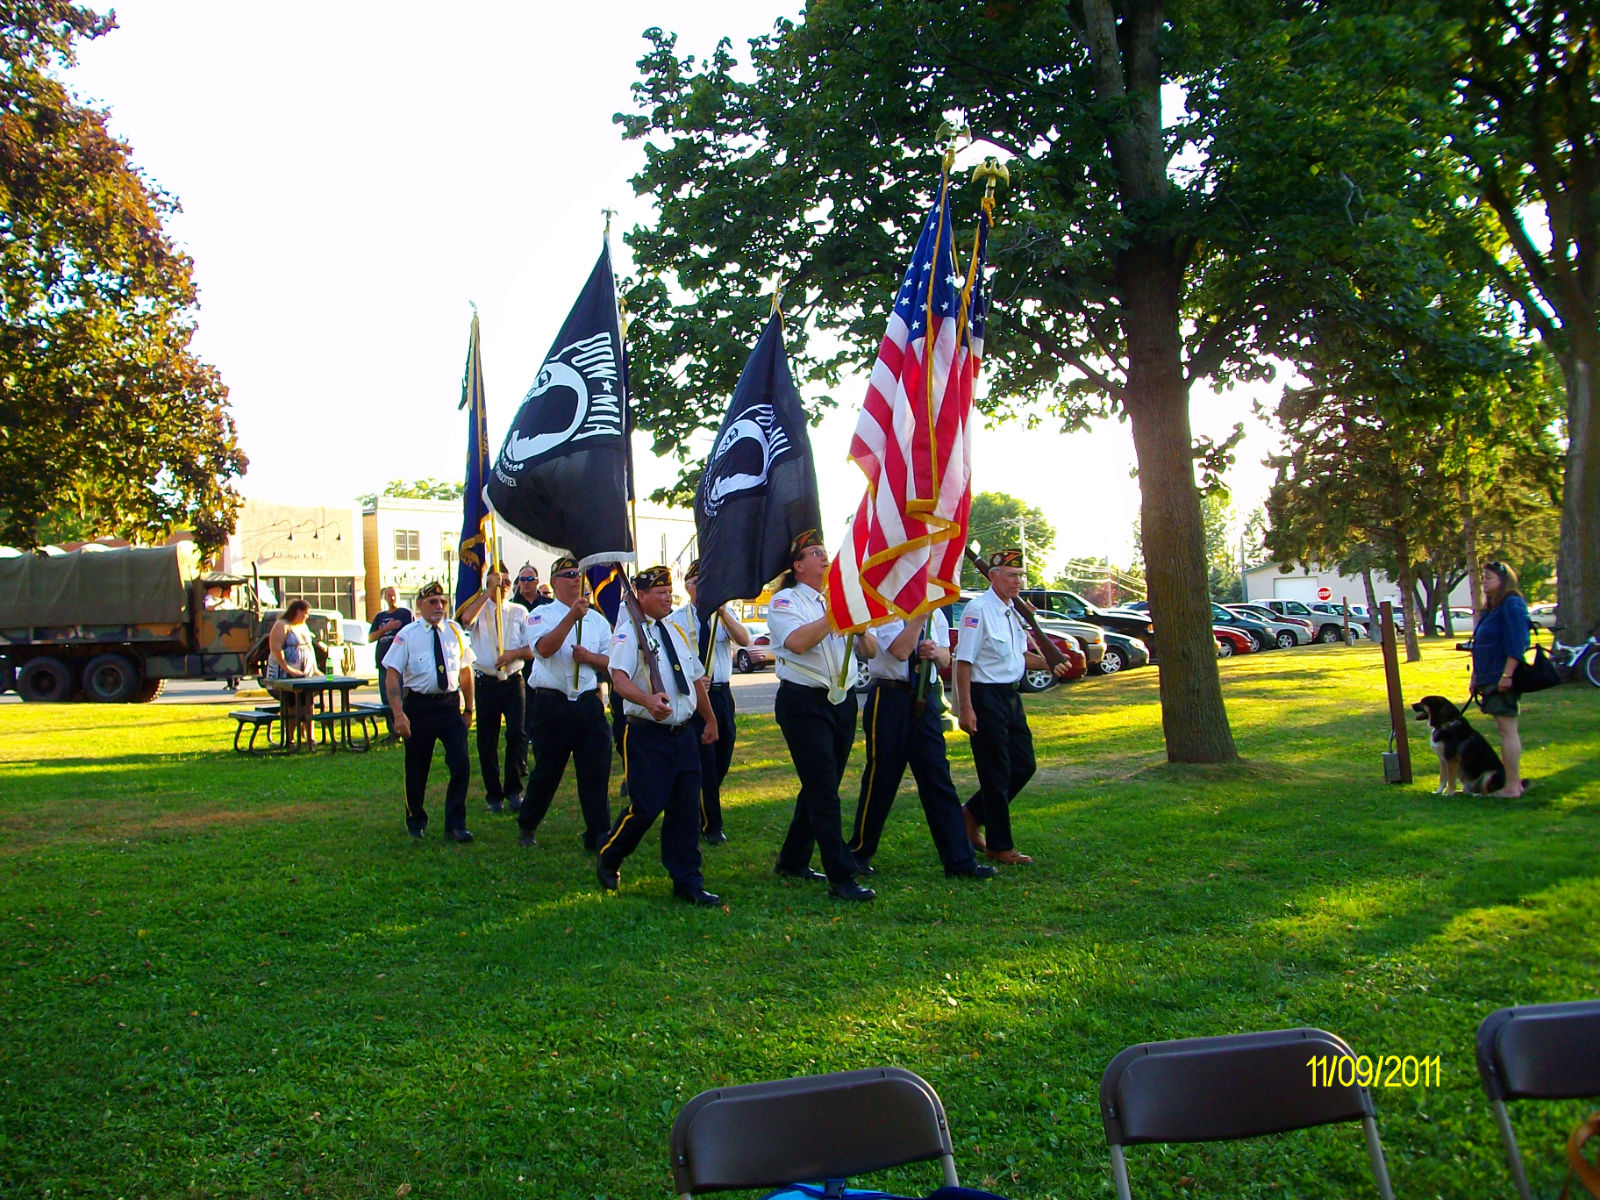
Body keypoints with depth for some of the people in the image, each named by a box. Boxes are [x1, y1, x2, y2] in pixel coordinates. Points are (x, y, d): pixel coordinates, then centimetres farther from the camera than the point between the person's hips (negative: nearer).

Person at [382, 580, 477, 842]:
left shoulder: (455, 632, 6)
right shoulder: (407, 635, -6)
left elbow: (465, 671, 14)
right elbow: (393, 675, -10)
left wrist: (468, 708, 14)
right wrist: (399, 714, -20)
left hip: (450, 704, 2)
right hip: (419, 705, -2)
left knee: (460, 763, -7)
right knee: (416, 768, 9)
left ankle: (455, 823, 6)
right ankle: (416, 822, 30)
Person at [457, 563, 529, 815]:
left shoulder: (519, 612, 9)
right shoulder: (480, 609, 5)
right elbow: (466, 618, -20)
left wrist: (513, 653, -14)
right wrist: (489, 591, -16)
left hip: (513, 681, 0)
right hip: (486, 682, 0)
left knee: (517, 733, -13)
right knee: (487, 740, 4)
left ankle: (513, 789, 3)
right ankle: (493, 795, 17)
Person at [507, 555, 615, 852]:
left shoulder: (597, 620, 13)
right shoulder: (541, 615, 0)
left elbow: (609, 661, 13)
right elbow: (544, 648, -20)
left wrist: (588, 656, -7)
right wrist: (572, 616, -26)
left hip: (589, 704, 3)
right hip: (552, 704, -3)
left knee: (596, 771, -1)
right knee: (546, 772, 7)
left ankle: (598, 836, 7)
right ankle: (526, 828, 29)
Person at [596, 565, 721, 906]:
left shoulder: (675, 631, 17)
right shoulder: (629, 632, -8)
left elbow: (696, 679, 27)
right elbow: (620, 678, -25)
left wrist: (710, 720, 31)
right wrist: (648, 700, -43)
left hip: (684, 734, 7)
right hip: (647, 735, -7)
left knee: (687, 811, 6)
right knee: (645, 808, -8)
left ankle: (688, 884, 15)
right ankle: (608, 859, 20)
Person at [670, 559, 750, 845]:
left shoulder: (724, 615, 7)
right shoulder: (677, 619, 0)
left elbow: (744, 640, -11)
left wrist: (723, 613, -25)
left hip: (722, 693, 4)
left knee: (722, 758, 11)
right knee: (704, 760, -5)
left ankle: (699, 811, 31)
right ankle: (710, 826, 6)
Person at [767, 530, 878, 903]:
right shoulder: (785, 601, -3)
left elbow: (871, 651, 11)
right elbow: (797, 642, -23)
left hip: (841, 702, 7)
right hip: (804, 702, -7)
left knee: (820, 788, 13)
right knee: (824, 790, -9)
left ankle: (793, 861, 28)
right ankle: (841, 878, -8)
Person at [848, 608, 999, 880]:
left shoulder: (934, 611, 10)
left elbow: (945, 660, 12)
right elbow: (900, 651, -22)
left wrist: (936, 652, -9)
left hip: (925, 698, 6)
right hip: (889, 697, -5)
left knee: (938, 778, 5)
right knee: (881, 778, 3)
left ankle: (960, 860, 8)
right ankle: (858, 854, 20)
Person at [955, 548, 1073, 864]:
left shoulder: (1015, 611, 12)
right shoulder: (978, 610, -15)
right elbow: (964, 662, -18)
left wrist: (1049, 663, 5)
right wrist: (966, 709, -22)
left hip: (1011, 695, 9)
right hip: (986, 696, -9)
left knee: (1023, 765, 13)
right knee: (997, 773, -1)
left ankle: (972, 815, 28)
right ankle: (1000, 846, 11)